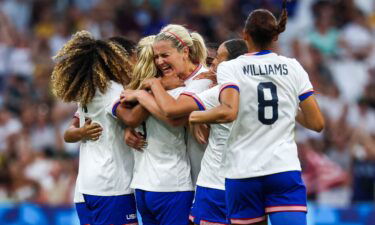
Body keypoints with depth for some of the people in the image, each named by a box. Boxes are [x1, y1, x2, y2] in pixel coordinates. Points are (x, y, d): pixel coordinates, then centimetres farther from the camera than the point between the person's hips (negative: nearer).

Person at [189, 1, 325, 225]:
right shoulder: (293, 67, 7)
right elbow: (317, 123, 7)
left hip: (243, 173, -1)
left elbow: (228, 112, -18)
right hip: (285, 170, 1)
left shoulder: (230, 68, -1)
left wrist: (194, 116, -2)